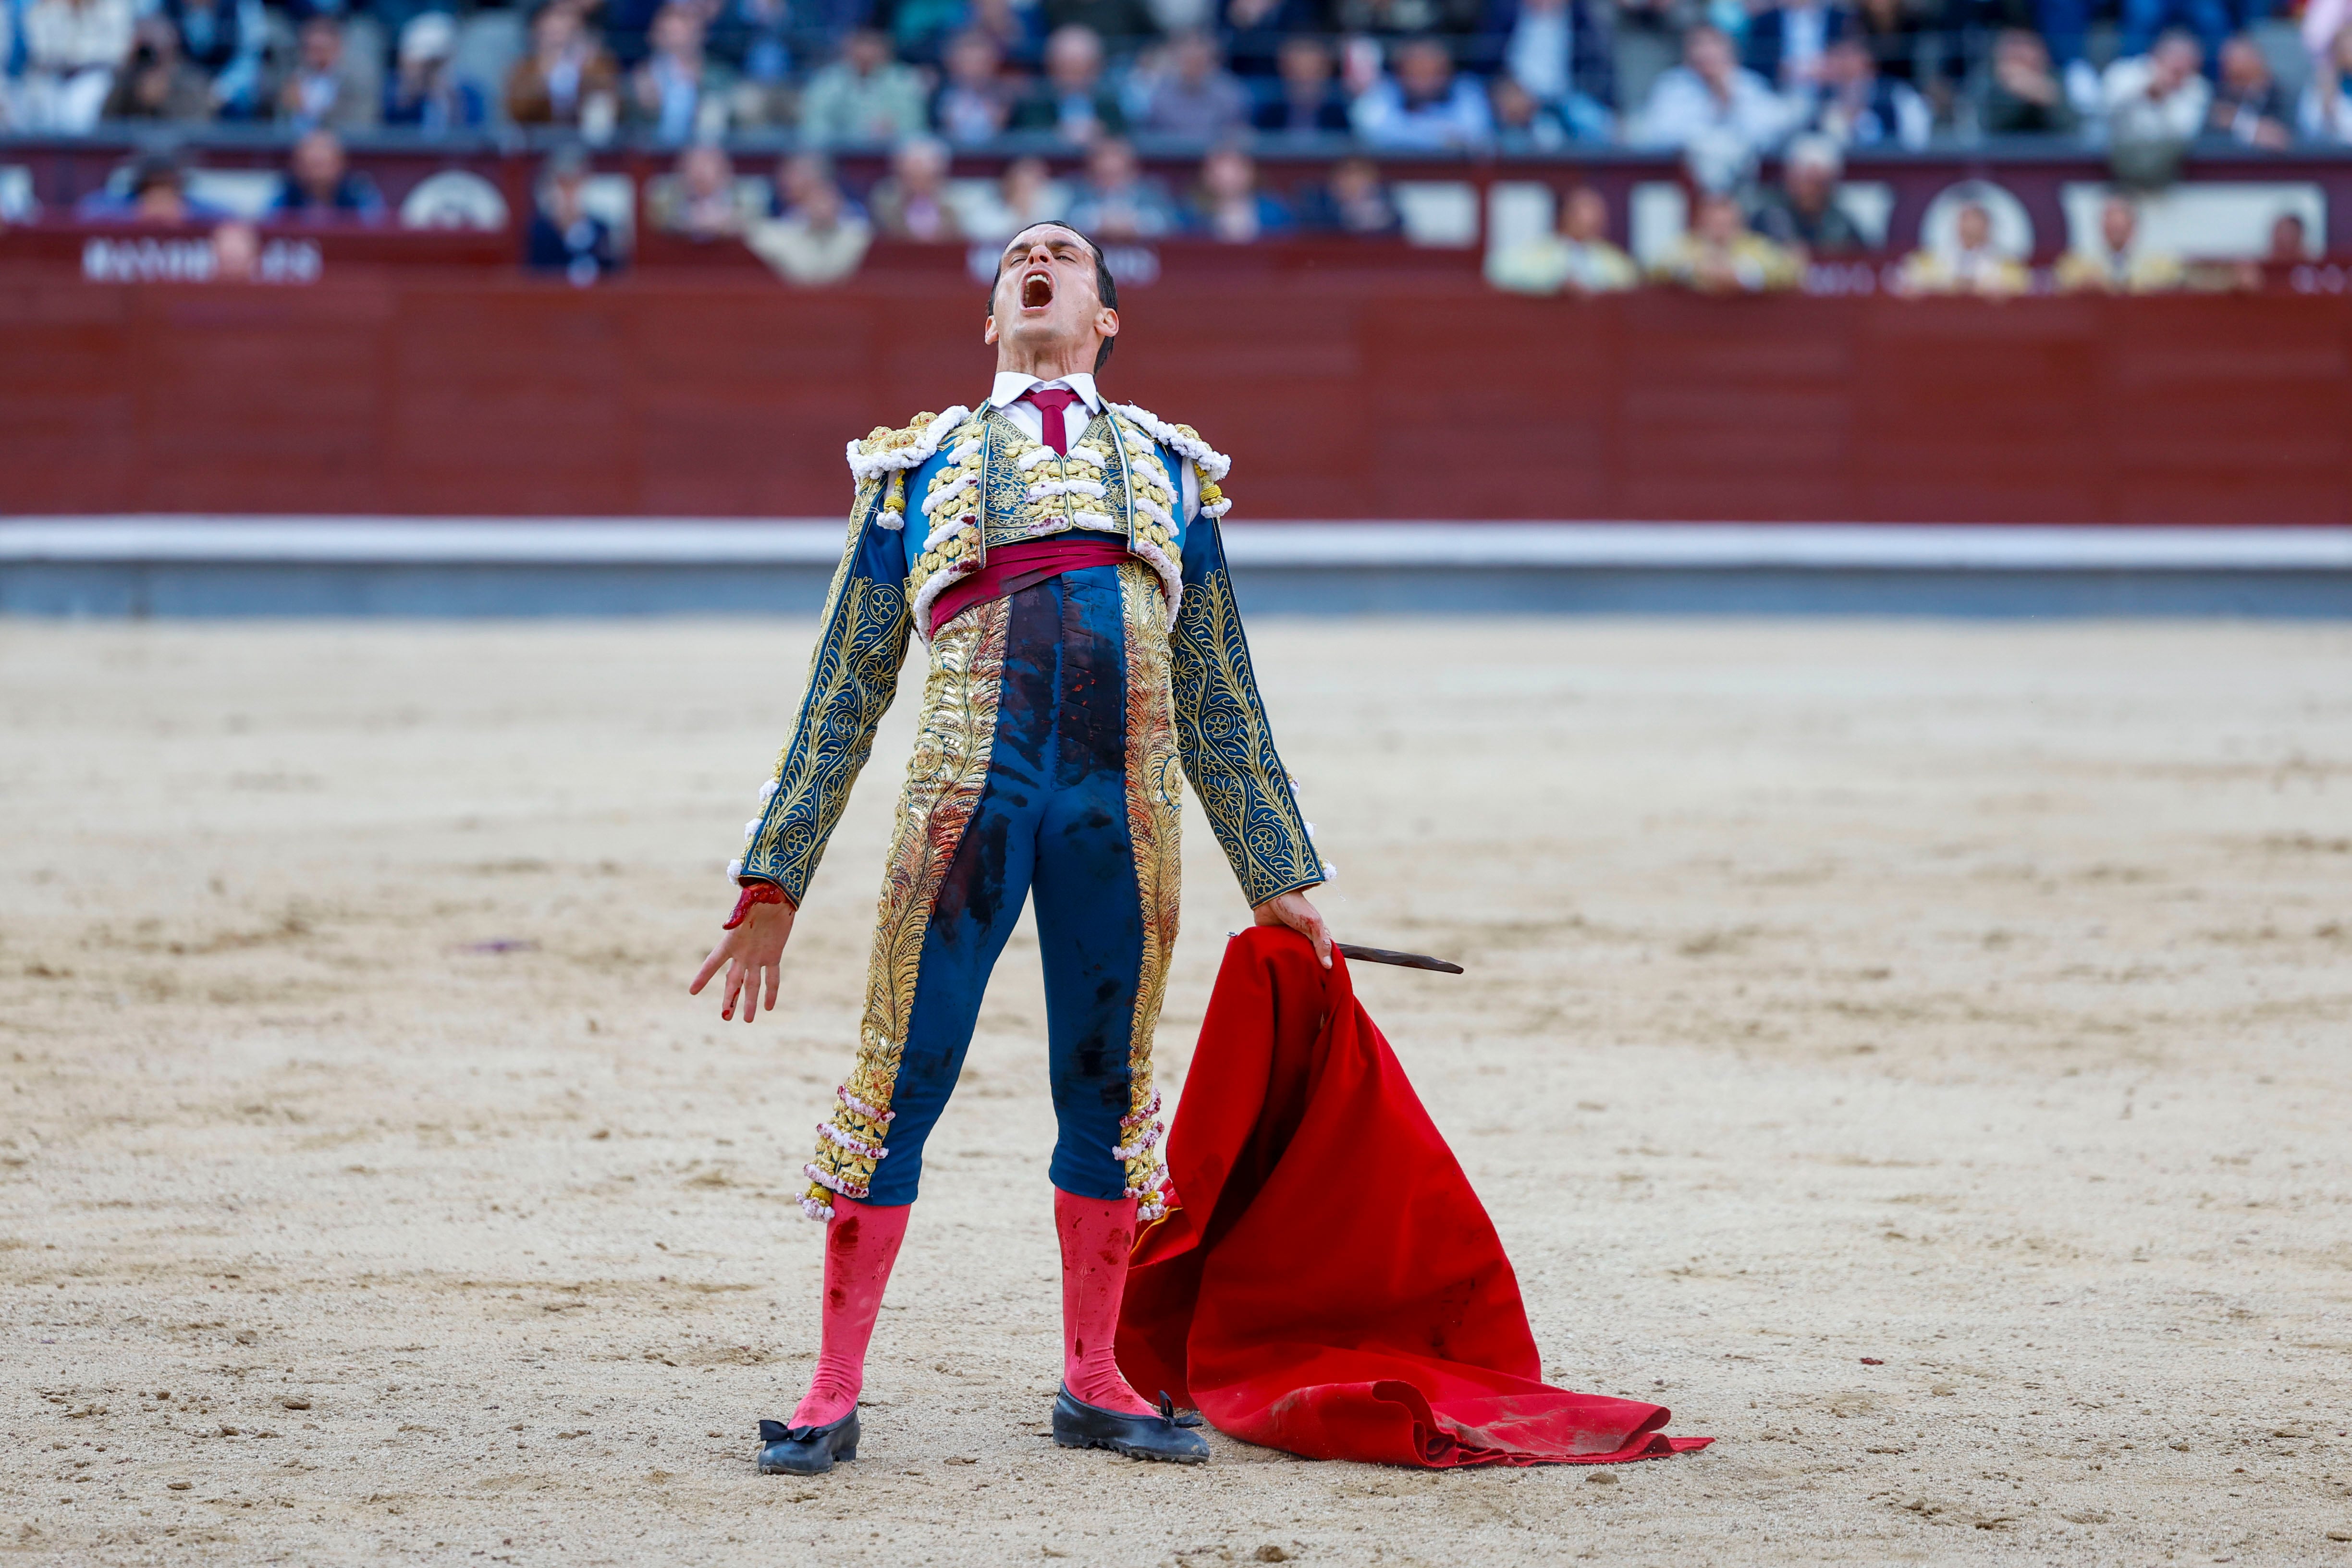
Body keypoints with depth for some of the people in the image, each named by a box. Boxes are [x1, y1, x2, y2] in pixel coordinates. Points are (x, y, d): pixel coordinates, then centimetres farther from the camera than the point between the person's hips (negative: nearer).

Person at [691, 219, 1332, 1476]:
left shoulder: (1168, 469, 24)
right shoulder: (919, 467, 19)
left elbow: (1221, 701, 26)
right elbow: (843, 697, 18)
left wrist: (1278, 883, 24)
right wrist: (773, 883, 13)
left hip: (1126, 798, 2)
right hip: (967, 784, -2)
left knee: (1109, 1085, 6)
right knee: (900, 1077, -3)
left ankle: (1093, 1383, 18)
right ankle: (833, 1396, 3)